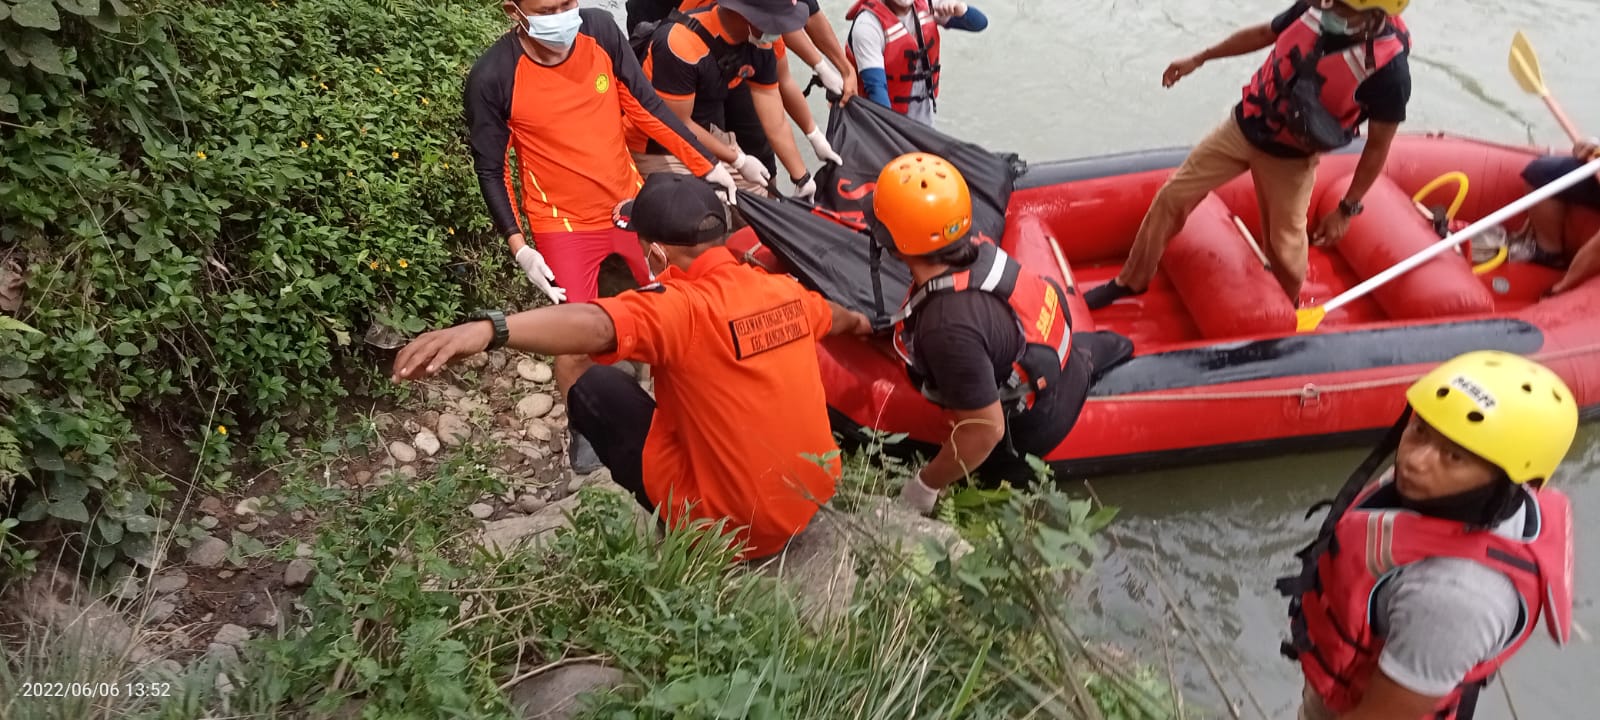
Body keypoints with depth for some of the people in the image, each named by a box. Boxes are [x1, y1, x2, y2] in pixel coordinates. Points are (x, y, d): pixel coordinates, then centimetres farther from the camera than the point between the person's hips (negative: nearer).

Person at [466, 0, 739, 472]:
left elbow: (646, 107, -2)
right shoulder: (492, 79, -21)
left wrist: (706, 166, -1)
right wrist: (519, 247, -14)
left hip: (631, 201, 4)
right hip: (565, 224, -3)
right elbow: (490, 169, -9)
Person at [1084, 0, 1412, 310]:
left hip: (1290, 159, -4)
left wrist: (1347, 209, -11)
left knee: (1283, 245, 10)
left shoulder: (1390, 70, -28)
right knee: (1172, 196, 6)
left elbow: (1378, 146, -15)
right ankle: (1131, 281, 24)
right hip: (1243, 126, 4)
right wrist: (1198, 59, 11)